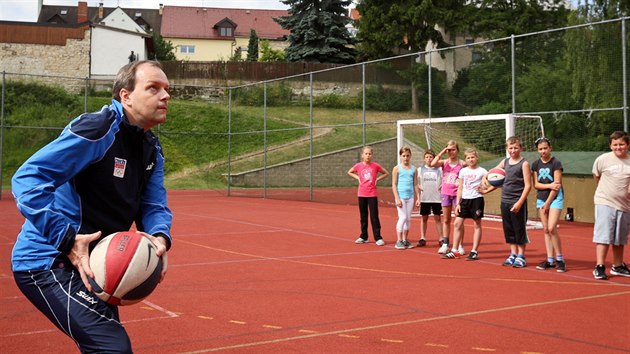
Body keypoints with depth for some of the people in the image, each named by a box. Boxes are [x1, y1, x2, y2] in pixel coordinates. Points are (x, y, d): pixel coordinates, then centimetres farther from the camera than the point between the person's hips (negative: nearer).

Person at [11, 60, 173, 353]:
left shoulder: (151, 148, 8)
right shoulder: (97, 130, -20)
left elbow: (153, 205, 5)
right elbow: (27, 179, -24)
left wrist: (160, 237, -18)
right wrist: (67, 240, -31)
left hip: (92, 264, 10)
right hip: (47, 263, -10)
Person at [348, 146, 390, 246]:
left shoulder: (375, 166, -3)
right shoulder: (358, 166, 1)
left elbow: (386, 173, 11)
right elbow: (349, 172, 19)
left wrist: (377, 179, -1)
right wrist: (357, 178, 4)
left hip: (372, 194, -2)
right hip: (361, 194, 2)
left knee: (374, 216, -5)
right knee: (363, 216, 10)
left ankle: (378, 238, -2)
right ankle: (363, 237, 20)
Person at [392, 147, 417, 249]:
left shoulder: (414, 169, 10)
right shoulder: (397, 168, 0)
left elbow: (415, 184, 12)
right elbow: (394, 184, -2)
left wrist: (418, 197, 5)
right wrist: (397, 198, -10)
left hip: (410, 196, 4)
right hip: (401, 196, -4)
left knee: (408, 219, 6)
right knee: (403, 217, -8)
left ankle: (405, 240, 14)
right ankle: (399, 241, -1)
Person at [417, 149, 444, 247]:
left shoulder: (438, 170, 3)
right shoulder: (420, 170, 6)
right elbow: (417, 184, 9)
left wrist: (441, 187, -10)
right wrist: (418, 197, 1)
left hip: (437, 198, -1)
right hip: (424, 198, 1)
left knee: (438, 218, 3)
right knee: (424, 218, 6)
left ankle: (441, 238, 8)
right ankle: (422, 238, 12)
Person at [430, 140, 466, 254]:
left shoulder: (462, 163, -4)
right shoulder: (444, 162, 1)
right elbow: (433, 164, -18)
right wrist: (441, 153, -13)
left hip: (457, 194, -2)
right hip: (445, 193, 2)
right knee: (446, 220, 10)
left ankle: (459, 245, 7)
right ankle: (445, 244, 17)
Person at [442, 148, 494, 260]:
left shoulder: (482, 171, -4)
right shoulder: (463, 171, 8)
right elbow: (460, 188, 11)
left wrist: (485, 191, -15)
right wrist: (457, 203, 6)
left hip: (476, 199, -4)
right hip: (464, 199, 4)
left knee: (477, 224, 3)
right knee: (457, 223, 0)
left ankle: (474, 252, 8)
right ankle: (455, 251, 7)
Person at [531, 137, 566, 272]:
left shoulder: (556, 163, -9)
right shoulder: (536, 164, 6)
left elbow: (557, 185, -12)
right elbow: (536, 184, 4)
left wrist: (547, 203, -12)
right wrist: (549, 185, -14)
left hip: (555, 198, -5)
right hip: (541, 199, 5)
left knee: (552, 228, -16)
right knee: (546, 230, 5)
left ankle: (560, 259, -5)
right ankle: (550, 260, 10)